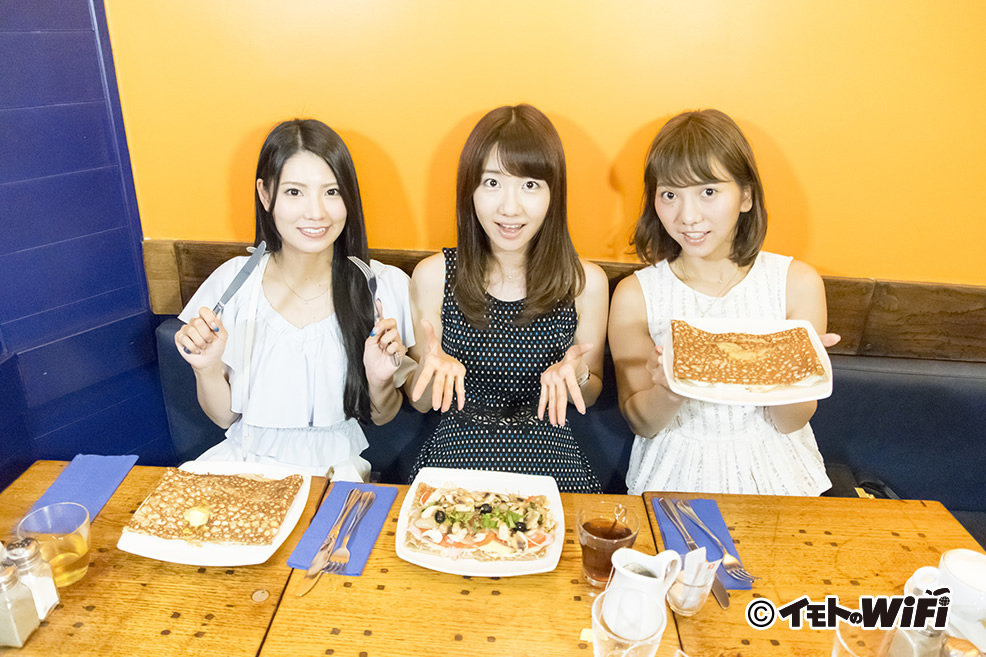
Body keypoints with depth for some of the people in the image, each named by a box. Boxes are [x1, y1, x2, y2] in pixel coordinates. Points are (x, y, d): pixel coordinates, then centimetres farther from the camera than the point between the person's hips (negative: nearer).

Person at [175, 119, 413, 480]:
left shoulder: (384, 285, -9)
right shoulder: (233, 281, -5)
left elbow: (381, 417, 4)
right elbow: (224, 416, 4)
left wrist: (380, 382, -17)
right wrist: (206, 369, -15)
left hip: (334, 466, -1)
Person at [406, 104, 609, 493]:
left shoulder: (586, 282, -5)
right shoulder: (433, 276, -5)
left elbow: (590, 397, 7)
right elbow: (419, 402, 3)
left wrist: (575, 374, -15)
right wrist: (433, 370, -19)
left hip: (551, 461, 1)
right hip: (455, 457, 0)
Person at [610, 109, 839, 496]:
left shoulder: (798, 283, -6)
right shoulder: (635, 296, -9)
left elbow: (791, 422, -3)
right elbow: (641, 424, -3)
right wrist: (668, 390, -25)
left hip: (775, 470, 3)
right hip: (677, 474, -2)